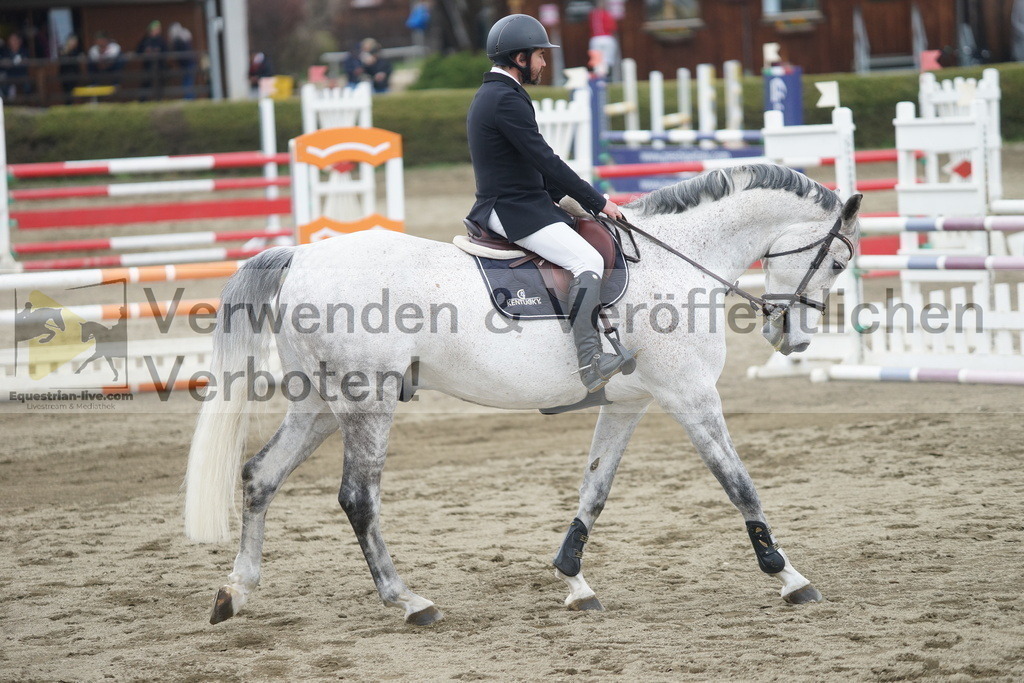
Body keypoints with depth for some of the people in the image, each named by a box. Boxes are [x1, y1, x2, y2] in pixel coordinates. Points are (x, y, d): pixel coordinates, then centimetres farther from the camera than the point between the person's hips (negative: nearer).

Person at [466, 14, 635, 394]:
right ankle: (589, 363, -34)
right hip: (515, 212, -11)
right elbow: (545, 160, -19)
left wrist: (566, 196, 15)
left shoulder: (489, 95, 18)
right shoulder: (507, 99, -17)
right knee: (588, 261, -22)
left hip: (506, 204, 11)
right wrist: (598, 202, -13)